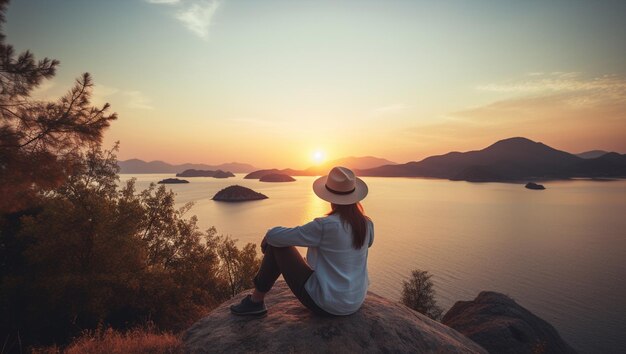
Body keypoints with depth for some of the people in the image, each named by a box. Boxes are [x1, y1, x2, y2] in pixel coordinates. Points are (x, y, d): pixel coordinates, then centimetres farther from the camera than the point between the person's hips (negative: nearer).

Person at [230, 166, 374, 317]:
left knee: (277, 245, 1)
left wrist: (268, 236, 6)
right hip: (357, 302, 7)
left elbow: (278, 236, -18)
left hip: (326, 305, -6)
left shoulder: (325, 225, -24)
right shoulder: (367, 225, -6)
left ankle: (256, 302, 15)